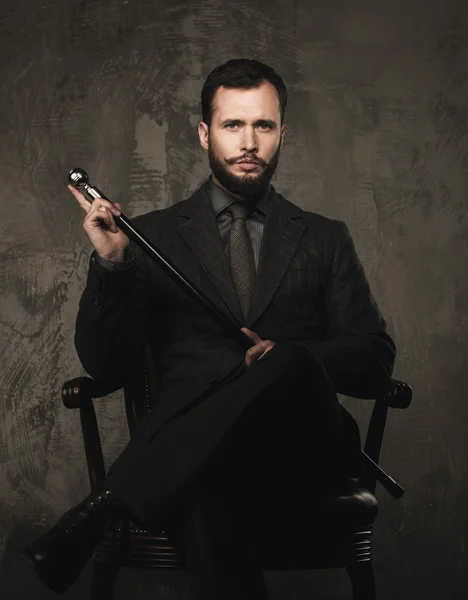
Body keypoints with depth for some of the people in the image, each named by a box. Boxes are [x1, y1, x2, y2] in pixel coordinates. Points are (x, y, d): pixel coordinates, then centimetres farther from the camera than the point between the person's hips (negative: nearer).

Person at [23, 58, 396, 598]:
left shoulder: (325, 240, 22)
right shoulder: (152, 236, 18)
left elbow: (375, 352, 13)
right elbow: (105, 365, 11)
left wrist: (290, 357, -8)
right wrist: (111, 263, -6)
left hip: (299, 440, 3)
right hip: (188, 440, -3)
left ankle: (107, 505, -34)